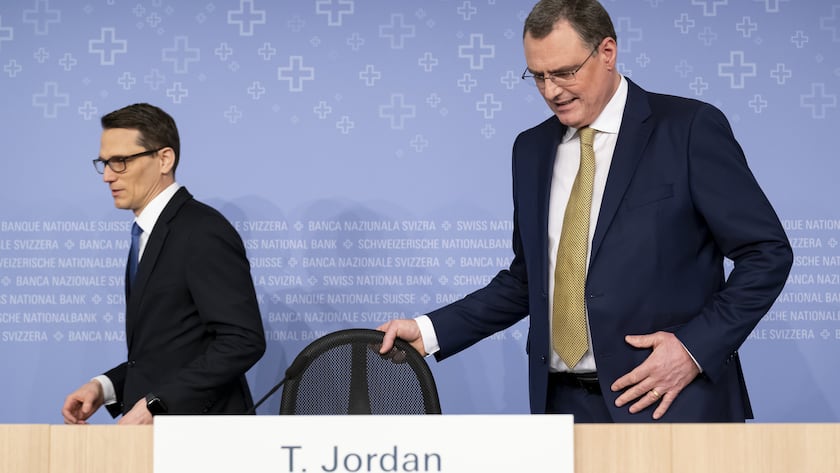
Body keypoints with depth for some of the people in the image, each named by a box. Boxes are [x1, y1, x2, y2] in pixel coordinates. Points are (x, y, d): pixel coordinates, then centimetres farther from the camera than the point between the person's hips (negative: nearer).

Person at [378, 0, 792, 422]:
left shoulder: (689, 129, -5)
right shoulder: (532, 149, 12)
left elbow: (767, 252, -5)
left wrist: (697, 347, -14)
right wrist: (430, 331, 7)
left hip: (670, 400, -4)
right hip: (564, 403, 4)